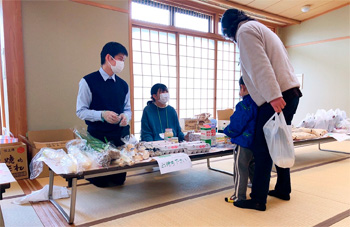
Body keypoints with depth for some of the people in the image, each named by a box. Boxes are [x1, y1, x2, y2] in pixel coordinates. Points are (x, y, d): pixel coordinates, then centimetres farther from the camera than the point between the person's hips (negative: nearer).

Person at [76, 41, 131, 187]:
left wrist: (126, 116, -8)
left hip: (122, 137, 5)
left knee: (119, 181, 10)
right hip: (98, 138, -5)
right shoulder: (88, 82, -5)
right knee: (100, 183, 4)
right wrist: (102, 115, -23)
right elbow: (81, 111, -6)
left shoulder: (123, 85, 11)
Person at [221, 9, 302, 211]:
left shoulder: (245, 30, -4)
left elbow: (260, 65, -19)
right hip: (291, 93, 10)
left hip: (277, 98, -10)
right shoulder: (260, 28, 26)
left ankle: (258, 200, 4)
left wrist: (273, 96, -26)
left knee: (262, 150, -5)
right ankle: (283, 189, 30)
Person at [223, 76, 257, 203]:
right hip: (255, 143, 9)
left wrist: (227, 132, -1)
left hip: (243, 143, -9)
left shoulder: (244, 105, -21)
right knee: (252, 167, 21)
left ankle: (239, 196, 11)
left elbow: (235, 126, -20)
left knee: (240, 169, 2)